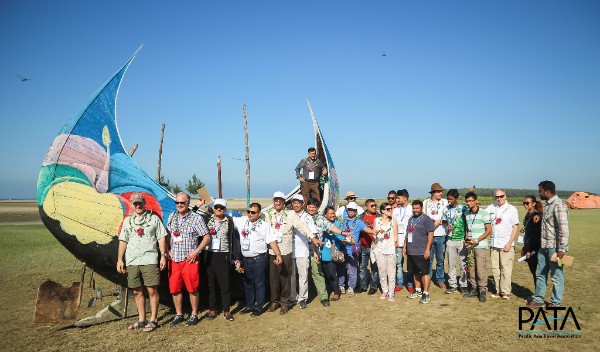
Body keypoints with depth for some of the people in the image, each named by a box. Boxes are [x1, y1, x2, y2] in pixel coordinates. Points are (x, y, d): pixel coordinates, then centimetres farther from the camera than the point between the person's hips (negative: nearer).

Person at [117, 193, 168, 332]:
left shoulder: (154, 218, 5)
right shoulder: (127, 220, 15)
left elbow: (161, 238, 2)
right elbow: (123, 241, 14)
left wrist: (163, 256, -5)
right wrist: (119, 259, 8)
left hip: (149, 260, -4)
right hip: (132, 261, 4)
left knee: (152, 290, -3)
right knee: (137, 291, 10)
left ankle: (153, 320, 7)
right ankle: (141, 319, 21)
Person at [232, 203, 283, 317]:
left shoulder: (264, 225, -5)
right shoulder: (242, 221, 6)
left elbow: (272, 241, -8)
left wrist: (278, 254, -18)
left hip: (259, 259, -5)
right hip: (246, 259, 5)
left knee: (259, 283, 2)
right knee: (248, 283, 15)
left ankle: (259, 307, 13)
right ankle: (250, 305, 28)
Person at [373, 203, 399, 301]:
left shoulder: (393, 221, 4)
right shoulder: (377, 220, 4)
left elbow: (396, 235, 5)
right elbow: (374, 234, 9)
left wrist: (396, 242, -8)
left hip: (390, 250, -1)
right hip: (379, 250, 1)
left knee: (391, 273, -2)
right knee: (382, 272, 7)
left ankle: (391, 293, 6)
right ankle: (384, 291, 20)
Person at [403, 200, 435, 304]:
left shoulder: (426, 219, -7)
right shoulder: (411, 219, 16)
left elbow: (430, 234, -13)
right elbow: (407, 234, 21)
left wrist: (427, 249, -18)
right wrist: (405, 247, 17)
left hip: (421, 252, -7)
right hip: (411, 252, 8)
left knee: (424, 273, -3)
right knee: (416, 272, 15)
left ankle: (425, 293, 1)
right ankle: (418, 290, 26)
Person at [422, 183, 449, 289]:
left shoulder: (445, 202, 3)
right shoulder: (426, 202, 4)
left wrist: (439, 221, -12)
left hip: (441, 235, 0)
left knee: (440, 260, 8)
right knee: (428, 259, 5)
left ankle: (440, 280, 21)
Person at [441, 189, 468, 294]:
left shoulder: (463, 208, -4)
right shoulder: (446, 209, 6)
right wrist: (447, 226, -4)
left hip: (462, 239, -3)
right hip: (450, 239, 3)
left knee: (463, 264, 2)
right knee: (451, 264, 7)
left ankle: (463, 285, 13)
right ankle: (452, 284, 16)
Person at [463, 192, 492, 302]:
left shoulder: (483, 213, -7)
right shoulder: (467, 214, 12)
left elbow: (489, 230, -8)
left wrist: (477, 240, -15)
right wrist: (466, 240, 2)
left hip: (480, 246, -6)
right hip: (470, 246, 6)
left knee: (481, 269, -6)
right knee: (471, 268, 7)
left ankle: (482, 291, 3)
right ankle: (474, 289, 17)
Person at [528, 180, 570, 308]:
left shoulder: (558, 206, -17)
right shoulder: (548, 204, 13)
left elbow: (564, 229, -21)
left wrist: (561, 250, -22)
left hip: (554, 247, -9)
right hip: (544, 246, 9)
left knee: (556, 276, 4)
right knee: (540, 274, 14)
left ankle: (555, 303, 16)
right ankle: (538, 299, 25)